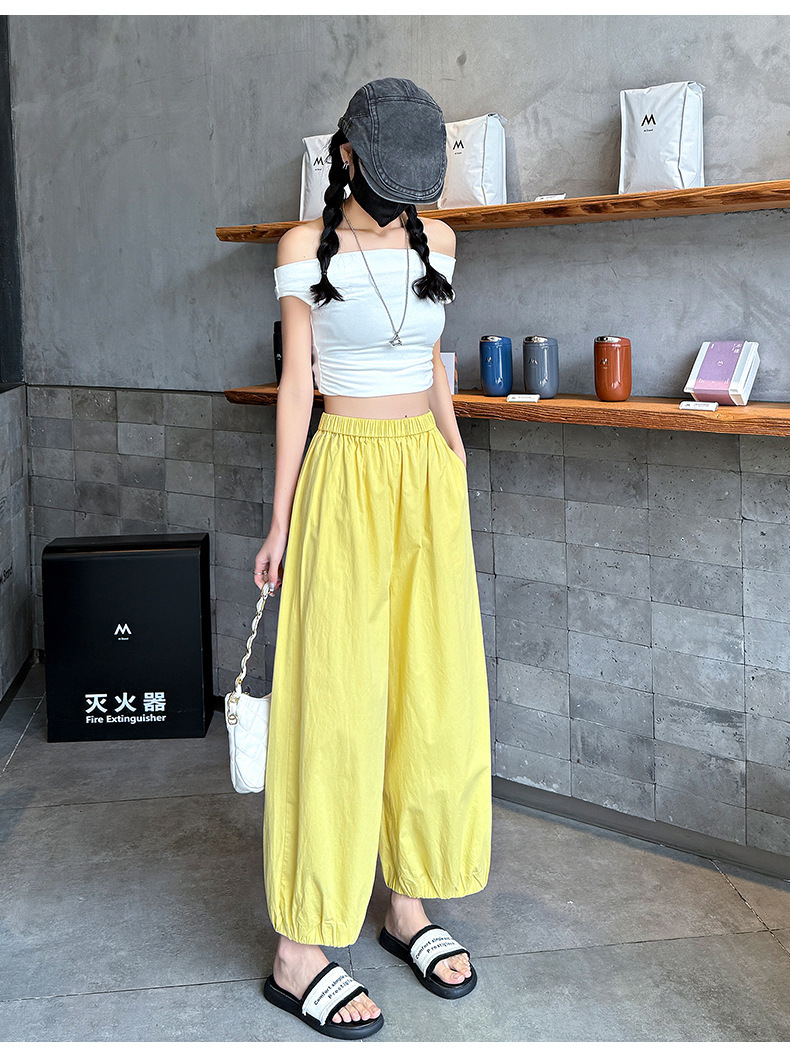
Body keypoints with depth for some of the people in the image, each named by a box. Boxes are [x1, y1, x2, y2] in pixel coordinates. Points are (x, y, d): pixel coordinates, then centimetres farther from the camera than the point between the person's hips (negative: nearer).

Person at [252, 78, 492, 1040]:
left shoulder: (435, 239, 10)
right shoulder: (305, 246, -2)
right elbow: (297, 382, -3)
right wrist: (280, 521, -5)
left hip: (430, 473, 5)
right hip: (348, 472, -5)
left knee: (436, 697, 5)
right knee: (337, 704, -7)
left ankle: (409, 906, 21)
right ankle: (299, 952, 2)